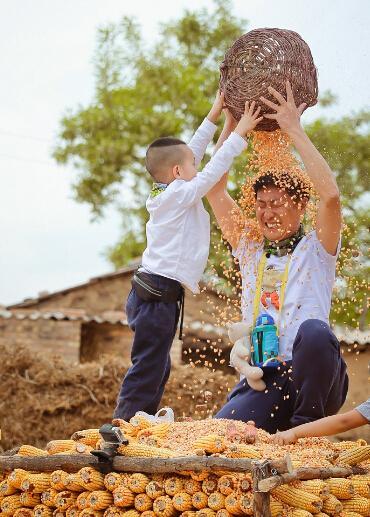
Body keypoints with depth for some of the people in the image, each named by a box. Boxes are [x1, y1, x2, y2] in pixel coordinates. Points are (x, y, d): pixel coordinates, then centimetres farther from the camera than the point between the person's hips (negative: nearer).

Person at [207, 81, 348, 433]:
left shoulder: (315, 250, 7)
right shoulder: (250, 251, 19)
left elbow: (330, 195, -12)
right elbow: (214, 190, 13)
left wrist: (294, 130, -9)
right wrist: (231, 123, 10)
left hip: (314, 379, -3)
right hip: (262, 380, 3)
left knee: (314, 330, -37)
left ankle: (306, 425, -17)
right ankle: (280, 427, 4)